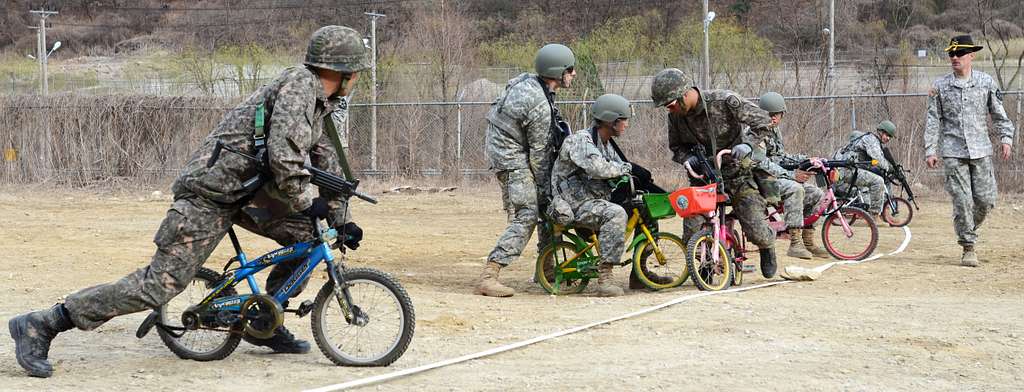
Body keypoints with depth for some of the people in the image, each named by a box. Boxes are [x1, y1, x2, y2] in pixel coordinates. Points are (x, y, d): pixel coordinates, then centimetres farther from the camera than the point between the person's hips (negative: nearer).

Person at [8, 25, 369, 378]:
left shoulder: (320, 101, 13)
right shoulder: (298, 84, -17)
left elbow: (327, 160, 24)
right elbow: (284, 157, -26)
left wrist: (339, 217, 19)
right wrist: (305, 204, -11)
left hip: (244, 190, 10)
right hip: (209, 194, -10)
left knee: (308, 233, 6)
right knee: (160, 284, -13)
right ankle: (40, 326, -9)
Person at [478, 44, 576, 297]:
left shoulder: (526, 81, 4)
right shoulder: (540, 106, -24)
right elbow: (538, 152, -17)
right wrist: (545, 188, -8)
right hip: (513, 158, -10)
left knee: (550, 206, 15)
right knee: (526, 217, -15)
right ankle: (488, 277, -20)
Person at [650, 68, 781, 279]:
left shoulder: (724, 101, -19)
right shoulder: (675, 116, -5)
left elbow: (762, 120, -14)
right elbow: (676, 146, 10)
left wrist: (747, 144, -29)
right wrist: (687, 159, -13)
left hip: (739, 175, -3)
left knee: (756, 232, -9)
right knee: (691, 236, -13)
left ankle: (767, 246, 28)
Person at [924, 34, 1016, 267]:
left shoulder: (986, 82, 6)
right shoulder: (940, 86, 4)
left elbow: (999, 114, 12)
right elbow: (933, 121, 4)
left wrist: (1006, 138, 0)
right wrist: (930, 150, -2)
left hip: (980, 150, 1)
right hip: (953, 151, -1)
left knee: (986, 199, -3)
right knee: (962, 201, -7)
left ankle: (969, 230, 26)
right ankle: (968, 248, 3)